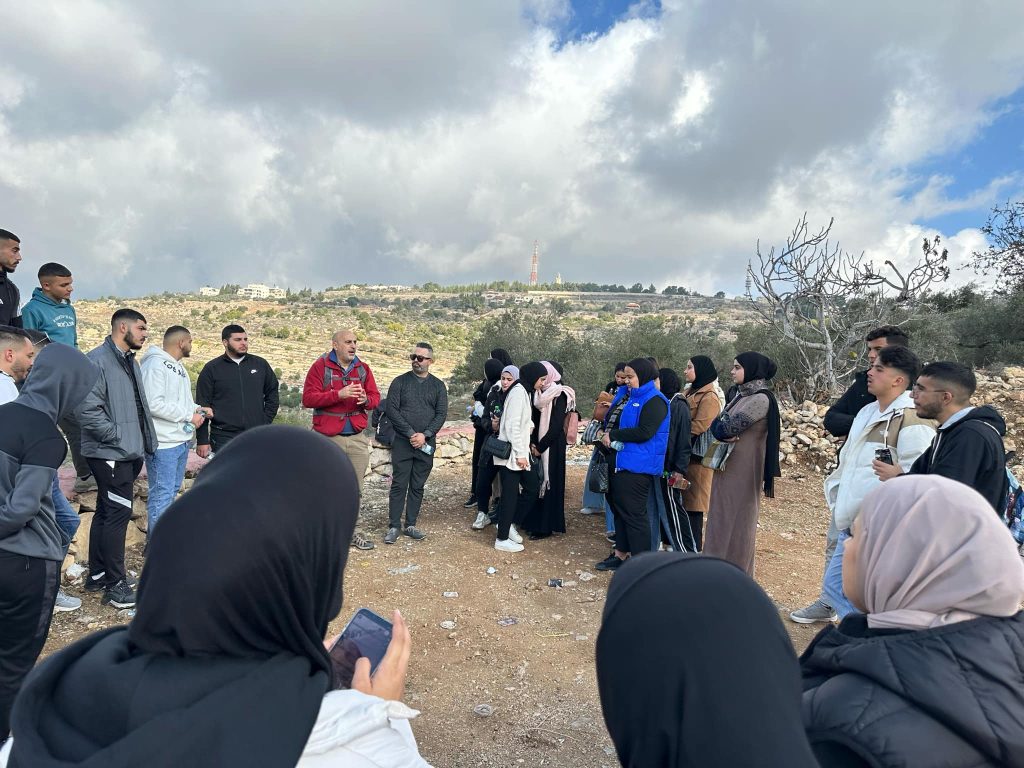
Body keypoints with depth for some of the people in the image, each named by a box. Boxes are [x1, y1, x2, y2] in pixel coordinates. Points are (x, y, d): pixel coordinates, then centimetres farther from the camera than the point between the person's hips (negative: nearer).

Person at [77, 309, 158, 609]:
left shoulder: (130, 362, 14)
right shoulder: (97, 360, -15)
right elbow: (88, 410, -22)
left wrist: (144, 440, 14)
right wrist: (117, 435, -16)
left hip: (128, 452, 10)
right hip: (109, 453, -10)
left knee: (106, 512, 17)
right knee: (118, 512, -6)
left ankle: (97, 574, 29)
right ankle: (115, 584, 4)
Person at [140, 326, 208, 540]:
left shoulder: (178, 367, 17)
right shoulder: (155, 364, -15)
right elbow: (154, 404, -24)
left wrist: (197, 409, 4)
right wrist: (189, 415, -18)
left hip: (182, 440, 10)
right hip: (163, 443, -10)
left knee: (172, 490, 19)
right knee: (162, 494, -5)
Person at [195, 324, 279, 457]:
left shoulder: (260, 364, 7)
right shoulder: (211, 369, 1)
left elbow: (272, 394, 15)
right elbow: (203, 406, 0)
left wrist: (266, 422, 5)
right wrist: (202, 441, -4)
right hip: (224, 438, -2)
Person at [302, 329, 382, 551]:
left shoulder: (363, 368, 10)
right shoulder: (320, 366, -3)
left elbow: (375, 397, 11)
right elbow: (308, 398, -10)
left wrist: (366, 400, -13)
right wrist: (339, 394, -21)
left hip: (357, 437, 4)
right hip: (328, 438, -4)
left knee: (354, 488, 10)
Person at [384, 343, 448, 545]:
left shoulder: (438, 385, 7)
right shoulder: (400, 382, 2)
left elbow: (441, 414, 0)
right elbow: (392, 410, -6)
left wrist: (425, 435, -13)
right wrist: (411, 433, -14)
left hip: (426, 444, 2)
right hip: (402, 442, -2)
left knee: (417, 486, 8)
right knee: (399, 485, 0)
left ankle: (410, 525, 18)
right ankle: (394, 526, 9)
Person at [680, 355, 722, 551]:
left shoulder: (710, 397, -15)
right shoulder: (691, 392, 14)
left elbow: (698, 428, -21)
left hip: (697, 457, -9)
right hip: (686, 454, 9)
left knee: (692, 504, -1)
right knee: (684, 501, 14)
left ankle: (694, 548, 9)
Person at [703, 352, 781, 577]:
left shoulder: (761, 399, -15)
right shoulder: (738, 393, 11)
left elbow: (728, 426, -21)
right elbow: (716, 425, 6)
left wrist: (723, 427, 0)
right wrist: (725, 433, -14)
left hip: (742, 468, -8)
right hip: (727, 463, 8)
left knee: (737, 520, 1)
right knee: (722, 517, 13)